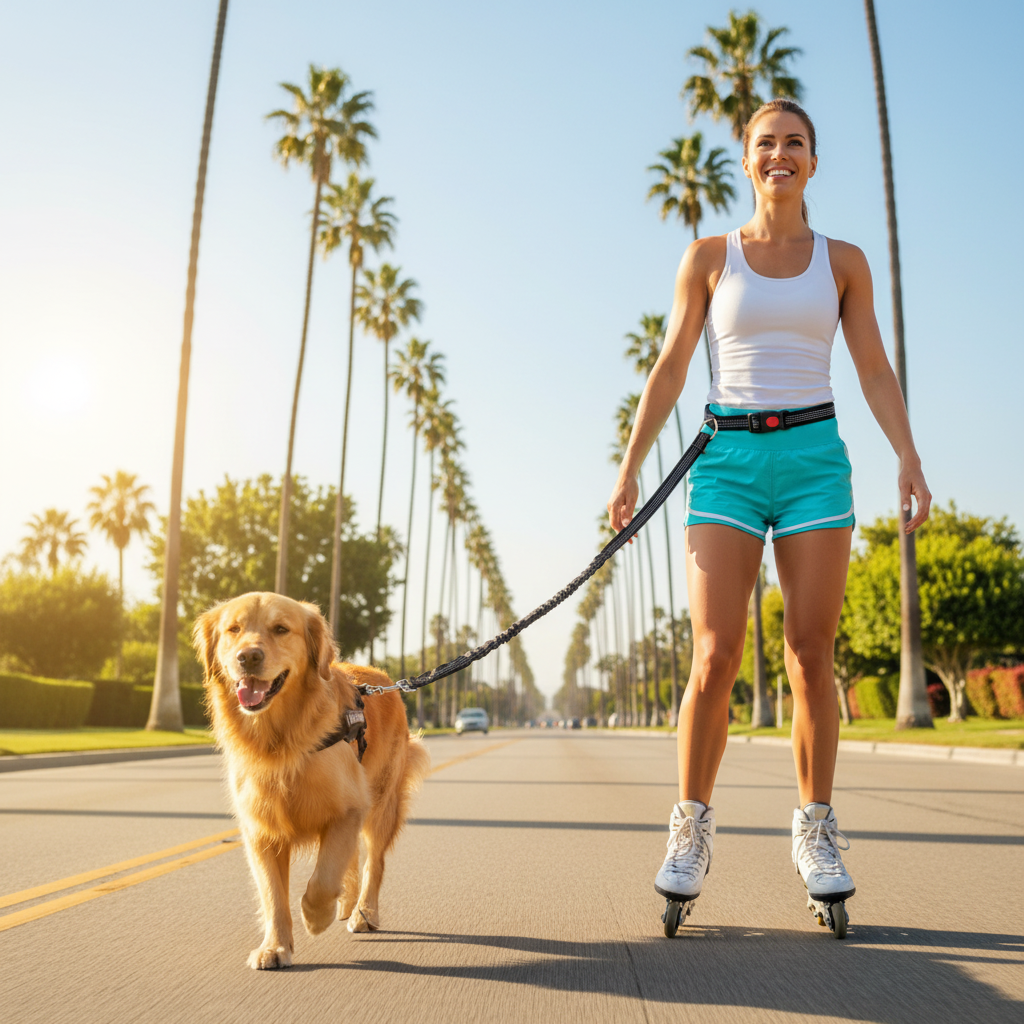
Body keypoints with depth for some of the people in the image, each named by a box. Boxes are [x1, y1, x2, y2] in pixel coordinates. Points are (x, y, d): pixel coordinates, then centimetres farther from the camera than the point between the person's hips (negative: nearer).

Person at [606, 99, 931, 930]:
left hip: (814, 457, 1)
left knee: (812, 656, -1)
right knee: (716, 656, -9)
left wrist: (910, 458, -5)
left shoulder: (843, 261, 12)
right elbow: (670, 370, 6)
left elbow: (875, 370, 9)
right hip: (729, 458, -1)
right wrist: (629, 469, 0)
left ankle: (817, 830, 15)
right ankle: (693, 828, 6)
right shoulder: (709, 257, 9)